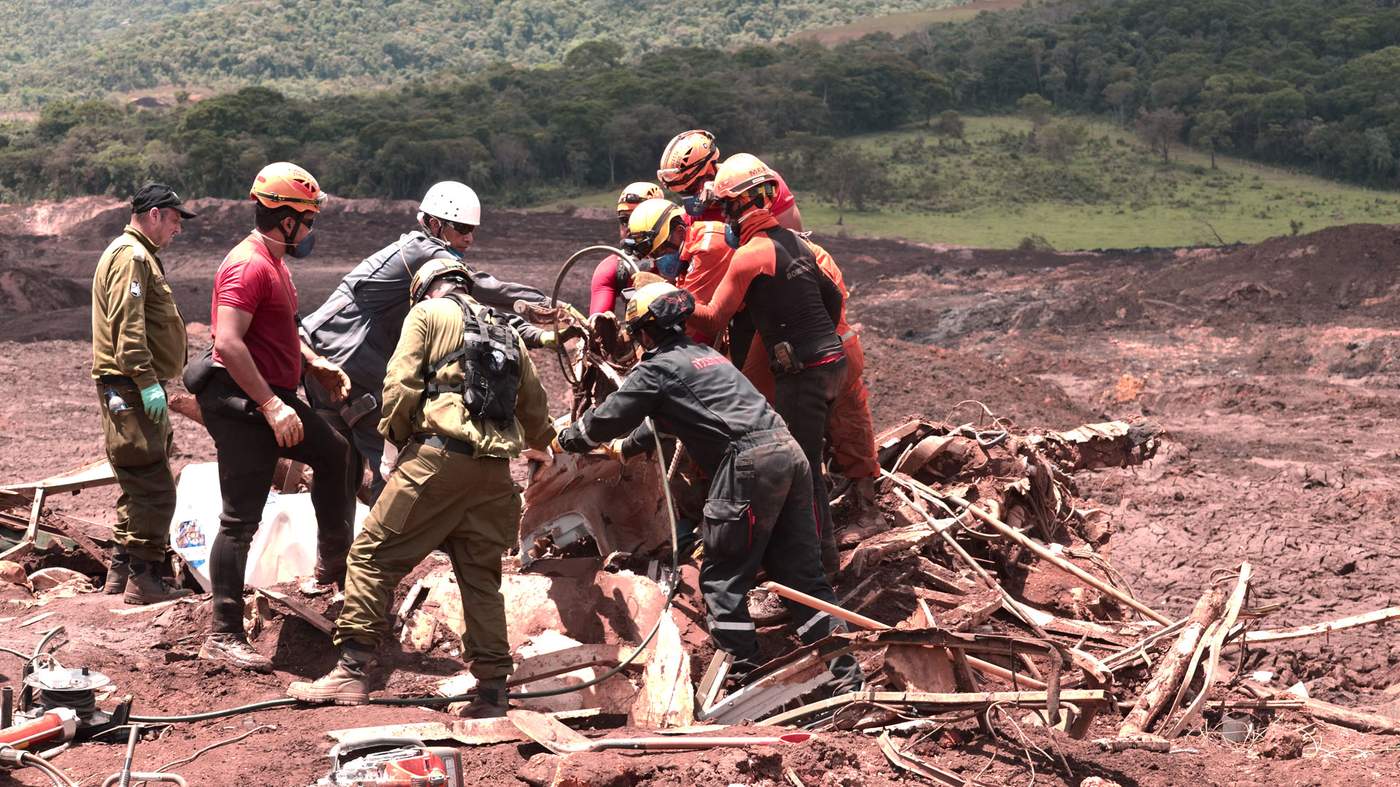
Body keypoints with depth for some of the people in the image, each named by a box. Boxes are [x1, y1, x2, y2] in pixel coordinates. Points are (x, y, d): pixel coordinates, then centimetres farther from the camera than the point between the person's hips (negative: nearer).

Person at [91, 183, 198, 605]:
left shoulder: (139, 254, 22)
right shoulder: (130, 256, -12)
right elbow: (127, 326, -22)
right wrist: (147, 383, -25)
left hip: (136, 387, 11)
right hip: (130, 386, -11)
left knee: (139, 487, 16)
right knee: (154, 488, -10)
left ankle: (121, 573, 22)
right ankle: (143, 579, -7)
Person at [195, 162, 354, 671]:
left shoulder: (273, 262, 15)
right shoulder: (249, 265, -18)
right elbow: (227, 342, -28)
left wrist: (315, 365, 16)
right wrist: (271, 405, -29)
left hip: (272, 400, 11)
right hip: (244, 405, -11)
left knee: (334, 456, 26)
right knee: (240, 520, -8)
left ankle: (333, 563, 41)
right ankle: (223, 637, -3)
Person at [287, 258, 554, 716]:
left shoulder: (428, 313, 8)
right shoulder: (506, 332, 25)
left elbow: (401, 385, -4)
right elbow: (535, 412, 26)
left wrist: (397, 433, 14)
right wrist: (539, 443, 48)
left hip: (439, 457, -6)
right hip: (495, 471, 6)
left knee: (373, 555, 0)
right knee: (482, 576, 11)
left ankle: (352, 671, -5)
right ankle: (492, 691, 9)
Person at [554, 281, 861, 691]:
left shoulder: (657, 368, 2)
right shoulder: (705, 354, 28)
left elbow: (608, 418, 7)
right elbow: (668, 420, 43)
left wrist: (567, 439, 27)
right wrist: (625, 446, 56)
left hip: (748, 463, -8)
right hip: (789, 452, 8)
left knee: (722, 578, 2)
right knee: (802, 576, 10)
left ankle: (743, 676, -1)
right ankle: (845, 674, 7)